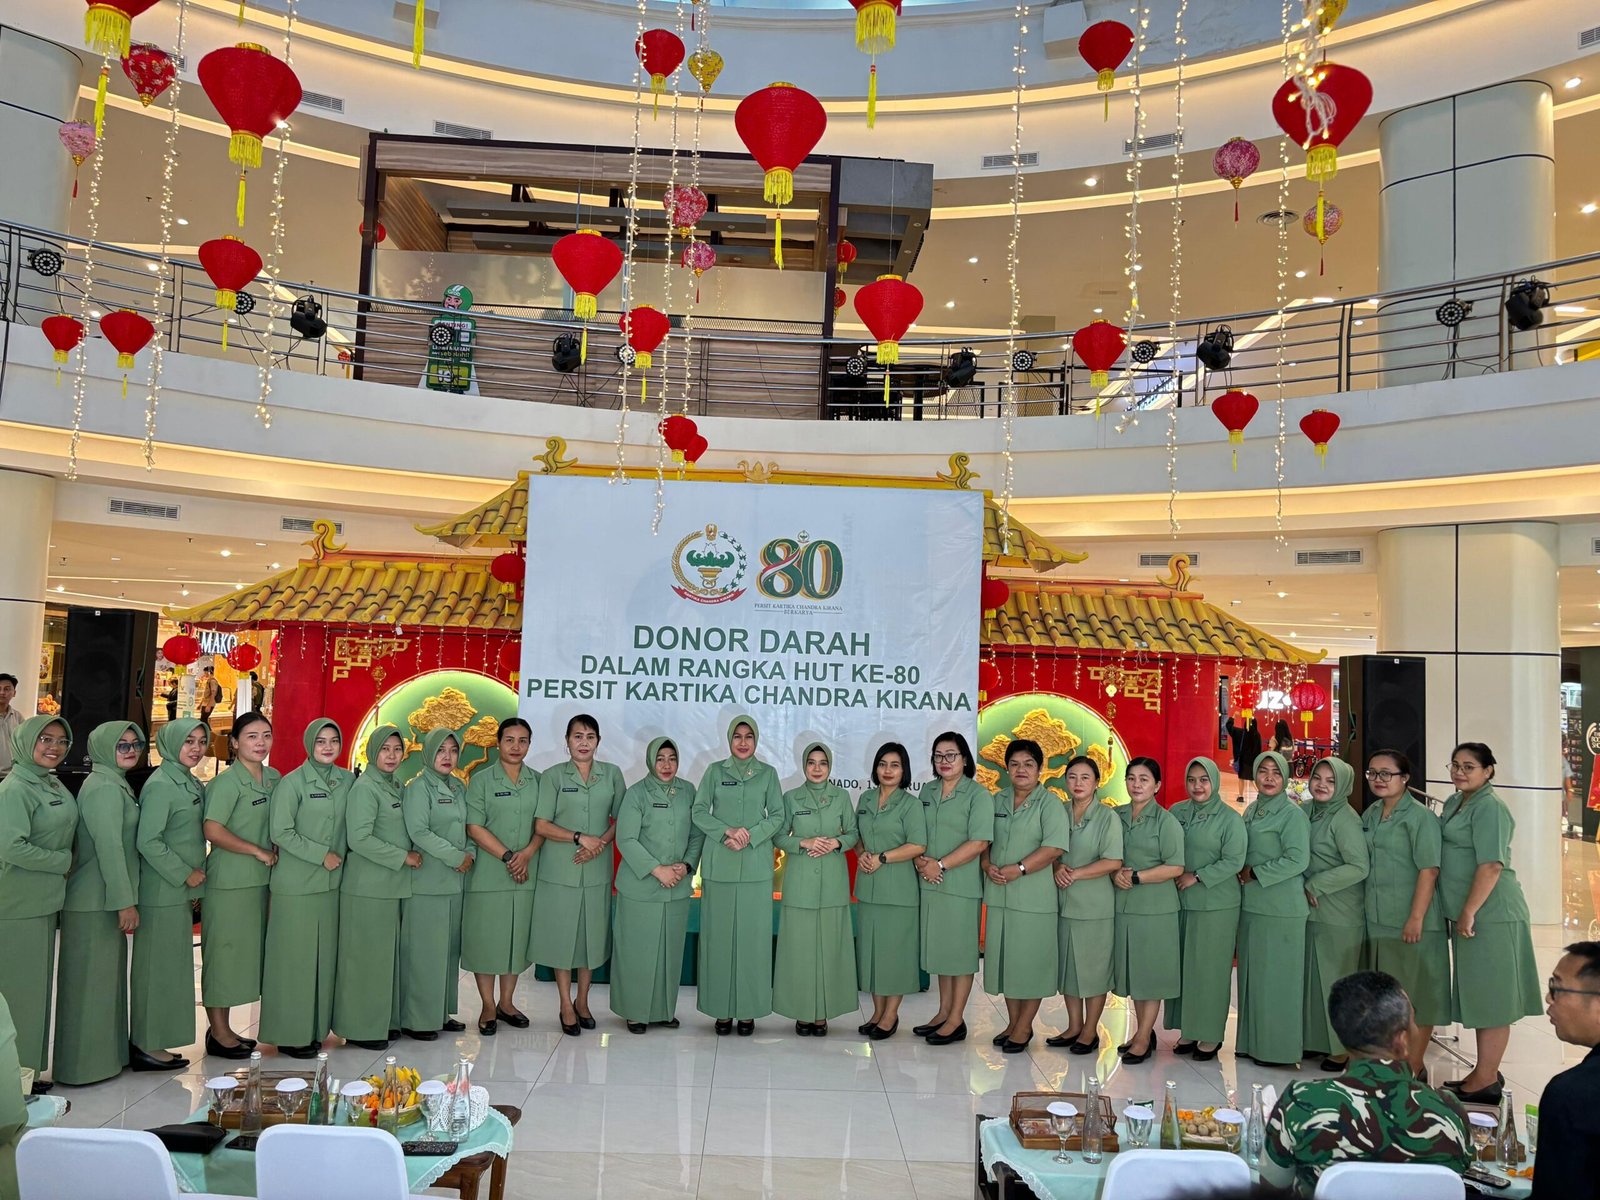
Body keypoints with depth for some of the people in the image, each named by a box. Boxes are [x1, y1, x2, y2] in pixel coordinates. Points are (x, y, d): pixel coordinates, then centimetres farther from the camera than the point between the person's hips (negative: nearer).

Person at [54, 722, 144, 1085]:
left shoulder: (116, 784, 14)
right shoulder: (104, 788, -16)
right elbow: (109, 847, -22)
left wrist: (125, 898, 16)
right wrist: (125, 902, -21)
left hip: (106, 900, 10)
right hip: (94, 902, -10)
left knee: (108, 975, 16)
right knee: (92, 979, -1)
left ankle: (108, 1052, 26)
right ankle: (84, 1064, 7)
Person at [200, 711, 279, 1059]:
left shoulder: (274, 778, 9)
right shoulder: (228, 782, -12)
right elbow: (213, 831, -20)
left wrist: (273, 853, 5)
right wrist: (258, 851, -15)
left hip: (260, 879, 7)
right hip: (228, 881, -7)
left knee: (245, 952, 13)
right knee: (224, 951, 0)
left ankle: (225, 1028, 23)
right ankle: (218, 1032, 10)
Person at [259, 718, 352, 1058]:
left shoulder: (347, 781, 8)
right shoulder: (292, 783, -7)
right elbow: (281, 832, -10)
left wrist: (341, 857, 4)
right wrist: (321, 855, -11)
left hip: (332, 882, 5)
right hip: (296, 885, -5)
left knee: (324, 957, 8)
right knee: (294, 958, -1)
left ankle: (316, 1027, 18)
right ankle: (291, 1033, 8)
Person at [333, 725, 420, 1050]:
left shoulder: (395, 786, 13)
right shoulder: (365, 788, -12)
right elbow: (359, 838, -19)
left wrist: (410, 856, 7)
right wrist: (403, 857, -14)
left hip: (394, 886, 8)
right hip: (368, 888, -8)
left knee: (388, 955, 13)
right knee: (366, 956, -1)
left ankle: (385, 1020, 22)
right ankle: (361, 1028, 9)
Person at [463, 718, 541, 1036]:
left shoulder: (538, 781, 8)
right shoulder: (481, 780, -2)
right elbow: (474, 827, -8)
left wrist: (527, 854, -11)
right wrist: (507, 856, -13)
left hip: (526, 874, 3)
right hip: (488, 874, -3)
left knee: (517, 938, 9)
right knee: (485, 938, 1)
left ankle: (507, 1002, 23)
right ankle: (488, 1007, 13)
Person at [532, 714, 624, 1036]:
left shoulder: (612, 774, 6)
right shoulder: (553, 776, 0)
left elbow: (621, 819, 8)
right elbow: (541, 825, -3)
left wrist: (601, 843, -10)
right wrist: (580, 837, -15)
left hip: (597, 868, 2)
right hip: (560, 870, -2)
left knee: (592, 934, 7)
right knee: (562, 934, 2)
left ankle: (583, 1001, 21)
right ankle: (566, 1005, 13)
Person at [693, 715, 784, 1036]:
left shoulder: (768, 773, 7)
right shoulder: (715, 771, 7)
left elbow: (777, 816, 4)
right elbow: (699, 812, 3)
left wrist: (750, 836, -11)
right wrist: (727, 832, -12)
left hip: (756, 866, 0)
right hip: (719, 865, 0)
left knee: (752, 936, 0)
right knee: (719, 935, 1)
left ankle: (748, 1009, 8)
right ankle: (722, 1010, 8)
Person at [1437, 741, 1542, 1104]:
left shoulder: (1489, 808, -15)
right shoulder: (1454, 803, 14)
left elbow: (1491, 865, -21)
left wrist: (1469, 912, -21)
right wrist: (1458, 912, 19)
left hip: (1489, 914, -9)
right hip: (1467, 913, 9)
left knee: (1490, 996, -1)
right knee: (1482, 997, 16)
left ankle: (1485, 1083, 6)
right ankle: (1485, 1073, 25)